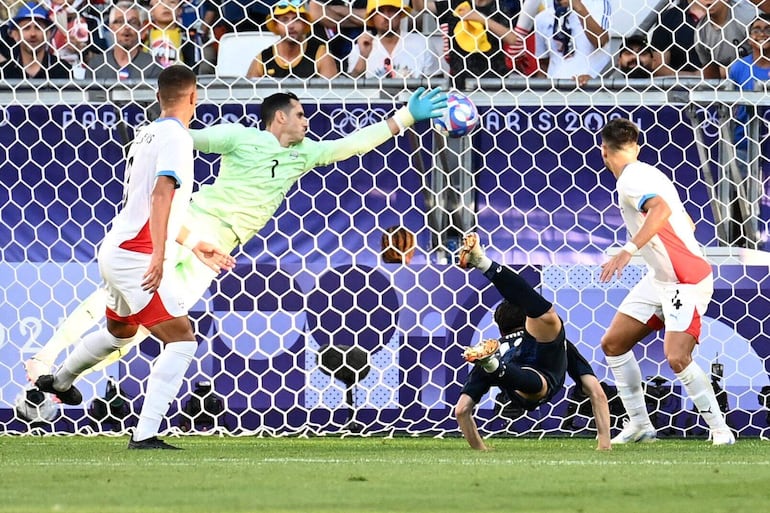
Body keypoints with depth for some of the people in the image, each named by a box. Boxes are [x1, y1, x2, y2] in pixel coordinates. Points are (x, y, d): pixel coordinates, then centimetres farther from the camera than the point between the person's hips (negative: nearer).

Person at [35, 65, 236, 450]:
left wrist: (195, 245, 30)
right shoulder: (176, 137, -12)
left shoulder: (147, 135, 16)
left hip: (115, 251, 10)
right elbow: (161, 195, -26)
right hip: (137, 255, -10)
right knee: (181, 340, -13)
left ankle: (59, 381, 56)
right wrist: (158, 255, -35)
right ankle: (145, 435, -19)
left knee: (120, 330, 34)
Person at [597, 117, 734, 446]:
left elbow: (662, 209, -38)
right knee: (613, 344, 9)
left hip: (687, 283, -10)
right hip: (659, 280, 10)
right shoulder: (647, 174, 10)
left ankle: (720, 429, -7)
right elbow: (687, 222, 18)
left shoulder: (631, 180, -18)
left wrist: (629, 250, -43)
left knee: (677, 358, -21)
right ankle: (639, 424, 15)